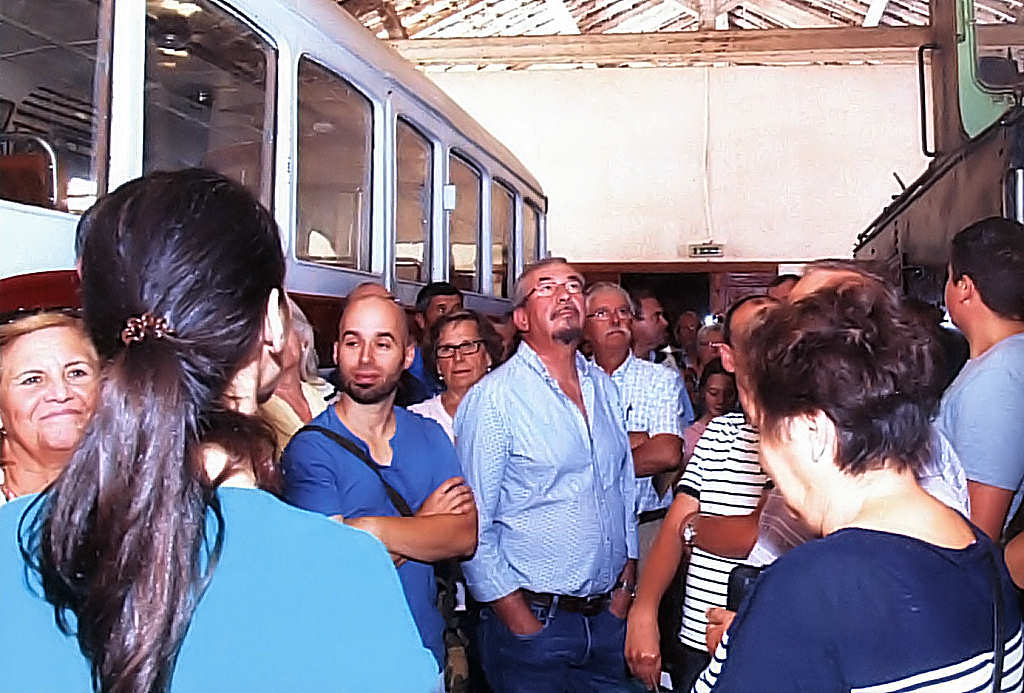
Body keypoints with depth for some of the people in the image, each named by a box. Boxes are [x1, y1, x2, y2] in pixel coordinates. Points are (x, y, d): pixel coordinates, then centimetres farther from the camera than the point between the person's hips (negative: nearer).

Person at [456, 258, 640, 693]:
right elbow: (473, 529, -12)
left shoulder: (604, 388, 8)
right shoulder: (493, 397, -11)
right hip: (532, 622, -5)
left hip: (608, 619, 6)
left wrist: (625, 589, 8)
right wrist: (521, 624, -12)